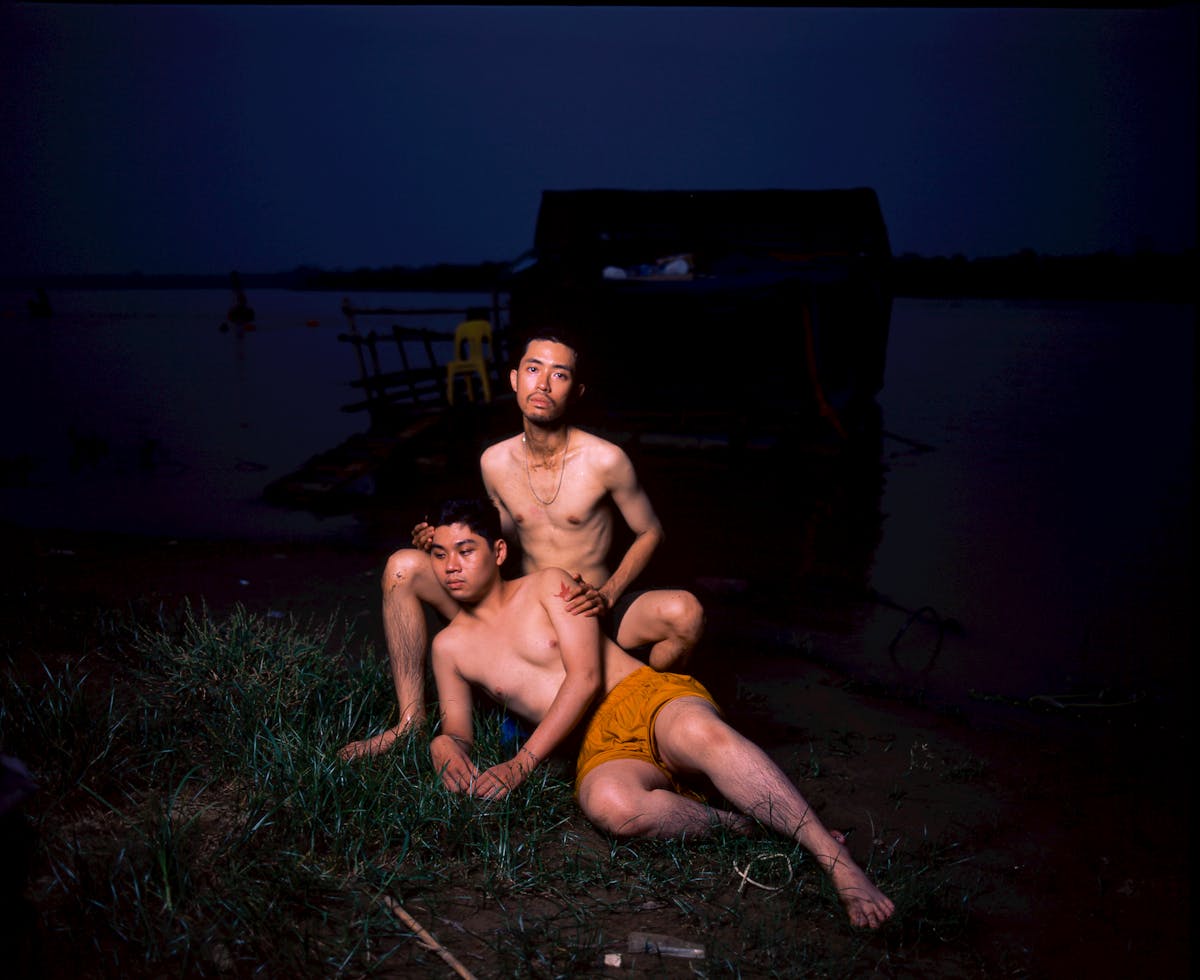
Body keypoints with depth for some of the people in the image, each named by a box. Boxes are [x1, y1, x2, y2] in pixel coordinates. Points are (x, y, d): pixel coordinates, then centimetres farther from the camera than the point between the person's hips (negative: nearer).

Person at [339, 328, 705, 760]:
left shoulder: (604, 460, -13)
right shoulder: (494, 462, 0)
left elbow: (650, 532, -1)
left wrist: (607, 595, -17)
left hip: (590, 614, -3)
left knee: (684, 612, -33)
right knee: (403, 566, -11)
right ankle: (412, 721, -7)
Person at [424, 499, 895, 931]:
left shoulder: (549, 585, 7)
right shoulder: (449, 646, 17)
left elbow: (585, 678, -5)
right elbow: (457, 730, 19)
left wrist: (521, 763, -13)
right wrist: (446, 747, -9)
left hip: (649, 696, -1)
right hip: (599, 750, 1)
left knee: (699, 732, -40)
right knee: (610, 804, -39)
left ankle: (835, 858, -41)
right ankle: (738, 825, -22)